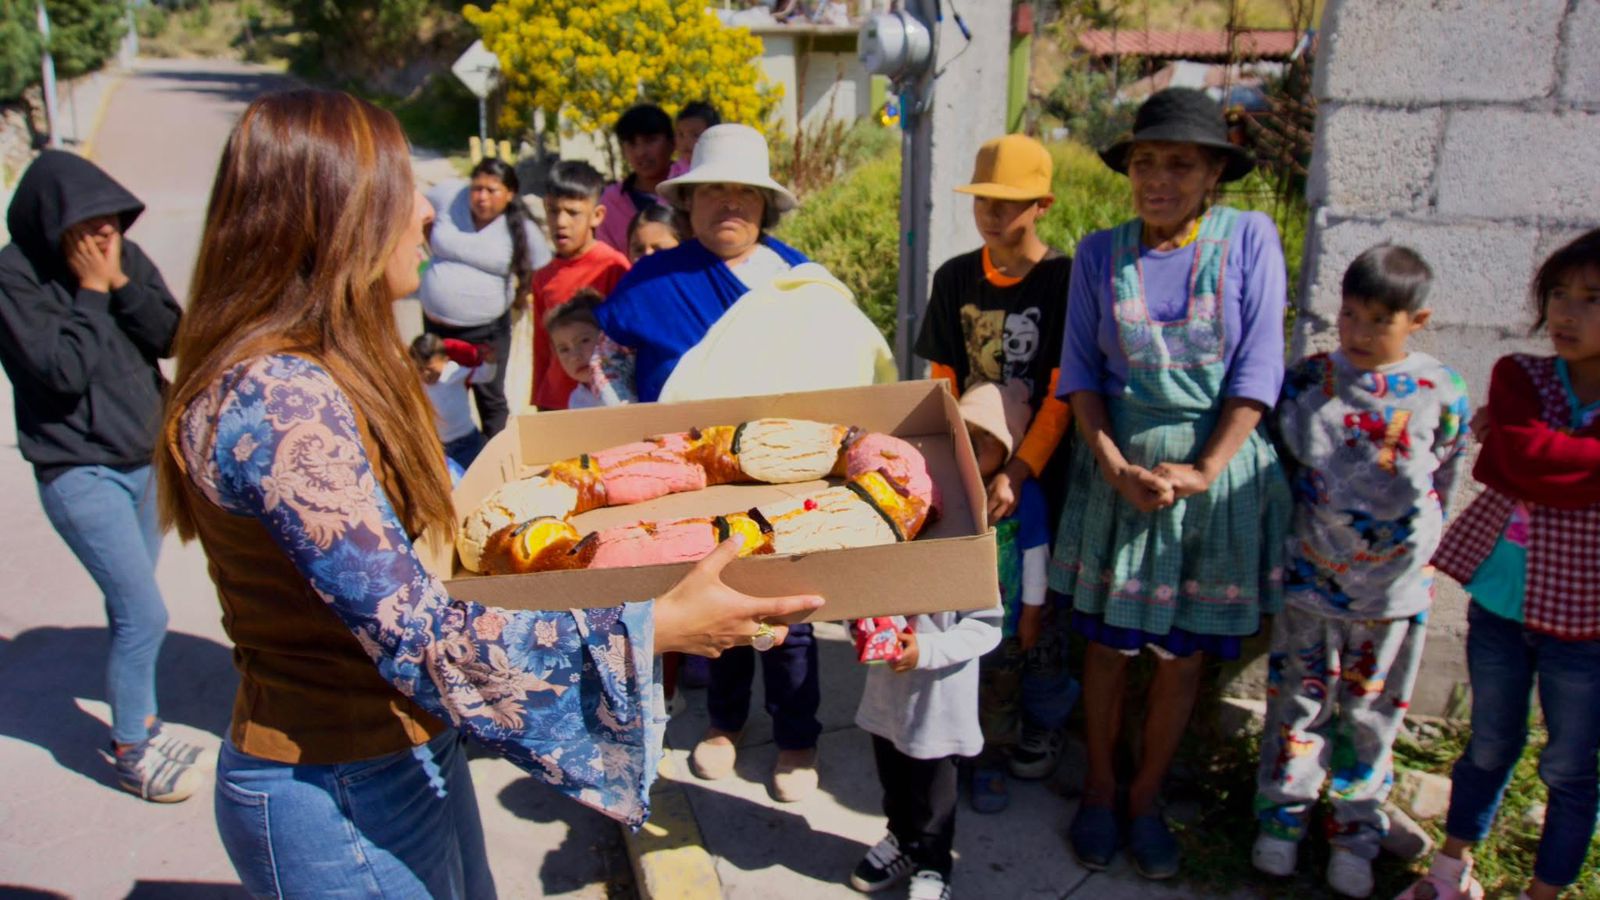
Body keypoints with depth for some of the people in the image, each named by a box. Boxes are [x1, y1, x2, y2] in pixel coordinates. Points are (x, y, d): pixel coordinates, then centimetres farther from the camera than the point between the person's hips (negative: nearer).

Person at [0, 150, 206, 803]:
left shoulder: (126, 258, 2)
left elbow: (173, 339, -4)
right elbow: (63, 370, -21)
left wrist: (121, 284, -15)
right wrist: (91, 292, -17)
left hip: (147, 458, 5)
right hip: (80, 474, -5)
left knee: (130, 607, 16)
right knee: (144, 615, -6)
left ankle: (140, 723, 33)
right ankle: (131, 753, 12)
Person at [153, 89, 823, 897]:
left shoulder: (322, 371, 3)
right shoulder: (279, 398, -28)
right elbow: (418, 642, -31)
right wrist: (653, 627, -30)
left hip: (408, 757, 9)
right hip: (340, 801, -9)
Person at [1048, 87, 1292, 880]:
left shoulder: (1250, 239, -2)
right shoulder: (1100, 253, 2)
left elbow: (1257, 369, -6)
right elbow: (1080, 369, 1)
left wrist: (1204, 470, -14)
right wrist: (1113, 464, -11)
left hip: (1218, 468, 0)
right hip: (1117, 467, 1)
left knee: (1184, 653, 8)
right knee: (1107, 642, 8)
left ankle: (1145, 797, 27)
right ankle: (1099, 786, 28)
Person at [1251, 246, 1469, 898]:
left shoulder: (1441, 395, -6)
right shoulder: (1307, 381, -5)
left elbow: (1442, 491, 5)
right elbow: (1280, 470, 6)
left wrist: (1413, 553, 7)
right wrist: (1289, 542, 5)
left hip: (1394, 591, 0)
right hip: (1309, 581, 0)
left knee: (1373, 715, 14)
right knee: (1299, 703, 11)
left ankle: (1356, 833, 30)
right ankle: (1282, 816, 28)